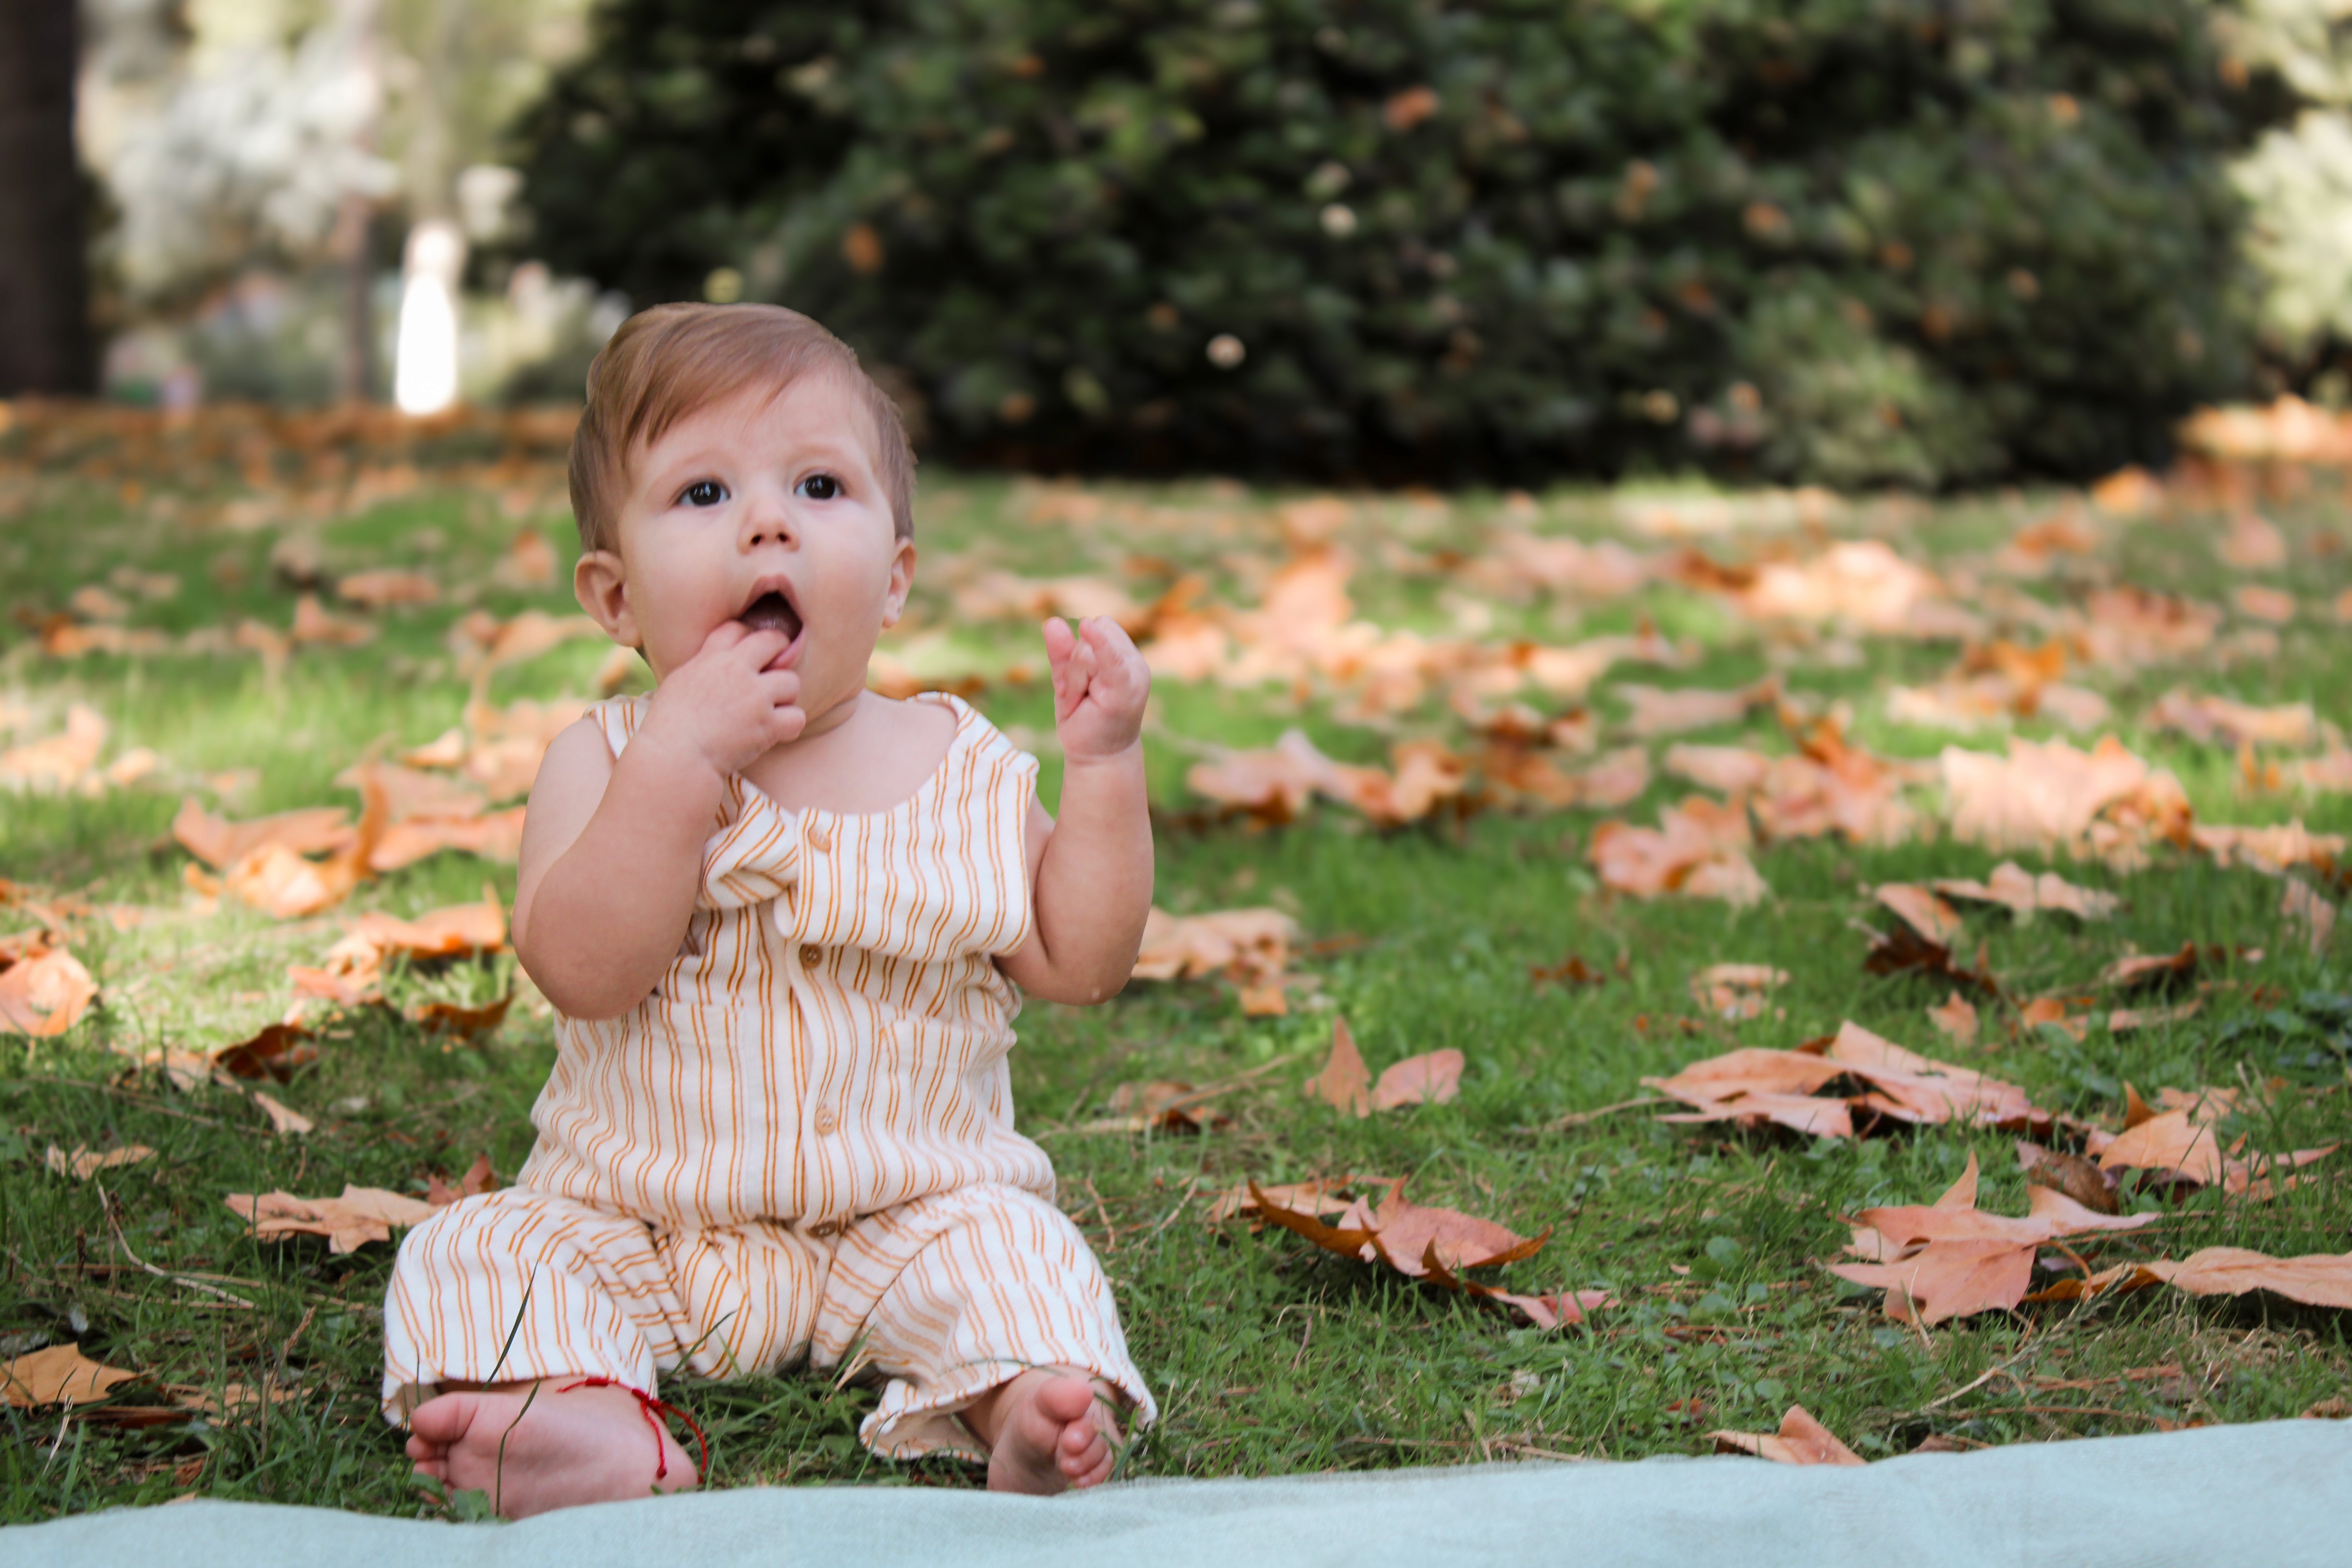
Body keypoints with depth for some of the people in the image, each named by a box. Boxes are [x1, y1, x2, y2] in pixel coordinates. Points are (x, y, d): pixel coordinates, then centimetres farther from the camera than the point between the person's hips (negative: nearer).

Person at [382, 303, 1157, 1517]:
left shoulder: (965, 770, 2)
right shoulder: (606, 760, -4)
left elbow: (1077, 961, -1)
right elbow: (580, 971, -20)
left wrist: (1105, 767, -10)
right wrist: (679, 761, -27)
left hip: (906, 1215, 0)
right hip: (630, 1221, 0)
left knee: (1009, 1248, -25)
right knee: (474, 1260, -21)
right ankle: (591, 1425, -45)